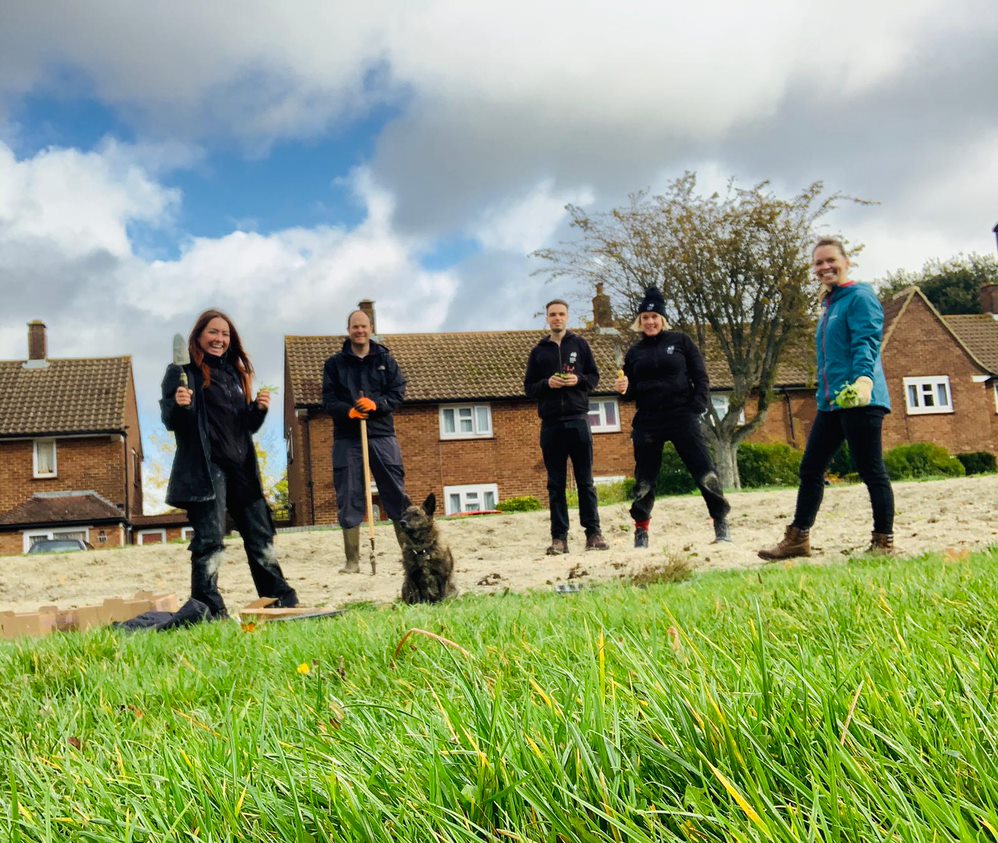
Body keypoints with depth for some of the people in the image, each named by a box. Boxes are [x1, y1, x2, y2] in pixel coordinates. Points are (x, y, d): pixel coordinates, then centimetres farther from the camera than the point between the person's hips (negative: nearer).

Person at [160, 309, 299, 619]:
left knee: (260, 535, 10)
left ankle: (281, 600, 19)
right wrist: (178, 405, -26)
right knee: (210, 540, -9)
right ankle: (210, 610, -3)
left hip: (241, 468, 6)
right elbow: (170, 422, -5)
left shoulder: (236, 373, 19)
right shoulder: (182, 373, 1)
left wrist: (259, 409, 1)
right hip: (205, 468, -6)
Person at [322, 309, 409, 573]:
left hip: (382, 435, 0)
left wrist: (375, 404, -16)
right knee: (349, 499, 0)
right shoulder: (334, 364, 8)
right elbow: (328, 401, 1)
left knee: (396, 494, 1)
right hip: (347, 438, 0)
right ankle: (352, 560, 7)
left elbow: (398, 393, 2)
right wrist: (348, 411, -18)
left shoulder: (385, 360, 9)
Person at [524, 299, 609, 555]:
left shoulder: (579, 344, 11)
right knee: (555, 483, 2)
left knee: (585, 480, 1)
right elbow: (528, 387, 10)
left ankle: (593, 533, 6)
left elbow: (594, 376, 10)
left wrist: (578, 380, -10)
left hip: (578, 420, -1)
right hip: (550, 424, 1)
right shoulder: (538, 351, 12)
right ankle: (559, 537, 4)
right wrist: (547, 383, -9)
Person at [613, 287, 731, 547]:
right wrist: (623, 388, -8)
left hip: (682, 417, -2)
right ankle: (641, 530, 15)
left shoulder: (680, 341, 4)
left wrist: (697, 409, -9)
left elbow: (701, 378, 2)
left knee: (704, 471, -5)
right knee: (644, 478, 5)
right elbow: (632, 392, 15)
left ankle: (721, 524, 6)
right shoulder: (634, 352, 11)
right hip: (647, 423, 2)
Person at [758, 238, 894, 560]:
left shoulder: (860, 297, -6)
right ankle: (797, 539, 17)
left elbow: (867, 342, -20)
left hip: (860, 400, -9)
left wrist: (864, 378, -36)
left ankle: (883, 543, 7)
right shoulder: (829, 305, 20)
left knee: (871, 471, -3)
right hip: (832, 401, 9)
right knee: (810, 469, 9)